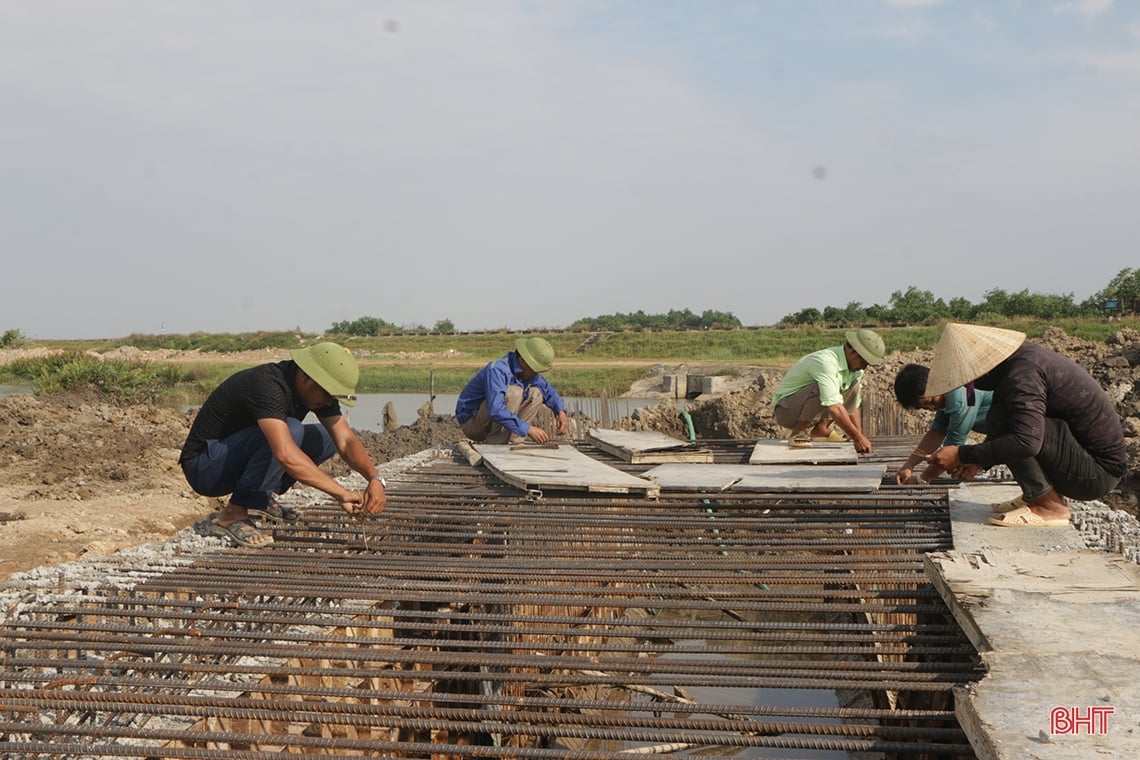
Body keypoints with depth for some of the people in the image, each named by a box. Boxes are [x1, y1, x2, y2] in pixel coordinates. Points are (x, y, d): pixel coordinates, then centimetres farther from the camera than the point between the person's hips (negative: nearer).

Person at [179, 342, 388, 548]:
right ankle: (231, 516, -23)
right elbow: (286, 455, -44)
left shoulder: (319, 389, -5)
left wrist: (375, 479, -26)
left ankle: (261, 500, 1)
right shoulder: (267, 385, -31)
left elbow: (346, 440, -8)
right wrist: (341, 493, -42)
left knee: (326, 437, 0)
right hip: (204, 467, -9)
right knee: (291, 431, -31)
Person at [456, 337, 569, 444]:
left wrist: (561, 412, -4)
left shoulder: (528, 373, 0)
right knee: (514, 392, -28)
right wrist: (528, 429, -40)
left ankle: (512, 442, -7)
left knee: (535, 393, -1)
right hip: (471, 423, -9)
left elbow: (549, 391, 16)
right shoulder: (497, 370, -27)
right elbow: (496, 411, -39)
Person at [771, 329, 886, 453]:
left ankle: (821, 428, -3)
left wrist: (860, 438, -9)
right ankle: (798, 432, -16)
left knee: (855, 387, -1)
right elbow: (834, 408, -37)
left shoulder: (853, 367, -1)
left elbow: (853, 407, 2)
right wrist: (858, 438, -33)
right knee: (822, 389, -35)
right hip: (785, 409, -9)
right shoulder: (825, 362, -31)